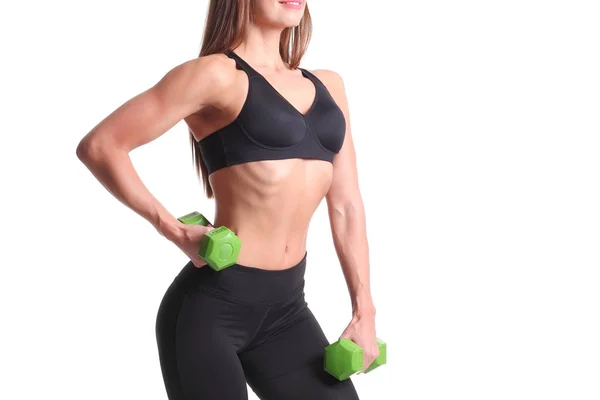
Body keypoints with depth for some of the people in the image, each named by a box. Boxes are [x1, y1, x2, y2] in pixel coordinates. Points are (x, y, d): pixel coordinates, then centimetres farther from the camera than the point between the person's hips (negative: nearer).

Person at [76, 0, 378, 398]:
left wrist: (364, 310, 7)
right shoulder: (217, 74, -8)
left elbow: (346, 205, 11)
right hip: (211, 305, -6)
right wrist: (175, 231, -10)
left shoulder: (328, 86, 11)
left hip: (286, 309, 6)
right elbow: (99, 146, -10)